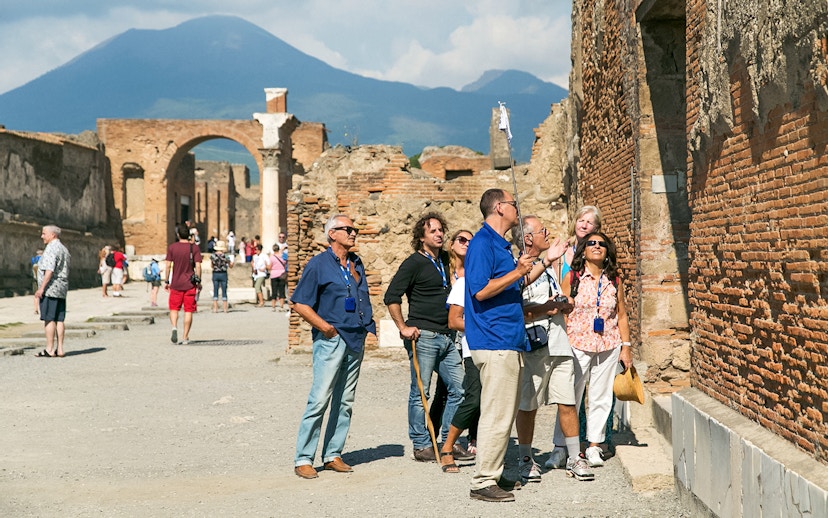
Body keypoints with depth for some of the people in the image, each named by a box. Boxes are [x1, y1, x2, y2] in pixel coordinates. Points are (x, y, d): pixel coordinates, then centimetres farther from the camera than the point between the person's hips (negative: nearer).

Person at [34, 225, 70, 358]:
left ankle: (49, 350, -7)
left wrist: (41, 288, -20)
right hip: (62, 289, 9)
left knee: (49, 319, -7)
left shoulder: (51, 249, -12)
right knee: (59, 320, 8)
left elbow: (49, 271, -20)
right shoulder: (64, 249, 18)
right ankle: (60, 349, 7)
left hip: (50, 288, -9)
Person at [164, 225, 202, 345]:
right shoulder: (194, 248, -2)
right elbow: (198, 266, -6)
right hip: (190, 285, 0)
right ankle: (185, 337, 3)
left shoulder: (172, 247, 0)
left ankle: (174, 327, -16)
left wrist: (166, 281, 5)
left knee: (174, 308, 11)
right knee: (188, 311, 4)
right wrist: (198, 281, 0)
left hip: (176, 284, 0)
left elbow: (168, 265, -1)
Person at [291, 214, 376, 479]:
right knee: (319, 400, -10)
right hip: (331, 339, -7)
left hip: (356, 339, 7)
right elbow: (300, 304, -7)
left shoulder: (357, 263, 15)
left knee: (345, 402, 9)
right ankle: (303, 459, -5)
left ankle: (333, 455, 16)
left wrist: (369, 324, 11)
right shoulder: (319, 264, -4)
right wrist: (324, 326, -14)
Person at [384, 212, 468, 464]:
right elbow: (391, 296, -11)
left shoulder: (445, 260, 15)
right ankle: (421, 446, 7)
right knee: (420, 392, -1)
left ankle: (449, 441, 14)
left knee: (459, 388, 5)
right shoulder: (414, 263, -7)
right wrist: (403, 327, -13)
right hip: (423, 336, -7)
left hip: (446, 337, 7)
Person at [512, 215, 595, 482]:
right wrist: (544, 308, -17)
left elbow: (567, 303, 23)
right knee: (527, 407, 3)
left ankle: (575, 458, 12)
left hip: (559, 345, 6)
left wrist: (561, 304, 1)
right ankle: (526, 460, 14)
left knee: (567, 404, 4)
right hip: (532, 348, -6)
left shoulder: (549, 265, 20)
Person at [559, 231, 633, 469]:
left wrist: (626, 347, 8)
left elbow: (622, 316, 12)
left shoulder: (615, 280, 8)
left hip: (608, 346, 3)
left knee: (601, 398, 6)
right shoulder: (572, 278, 0)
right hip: (578, 345, -3)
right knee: (571, 397, -2)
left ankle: (594, 446, 16)